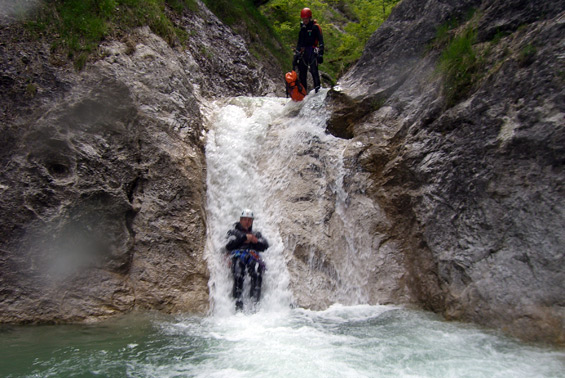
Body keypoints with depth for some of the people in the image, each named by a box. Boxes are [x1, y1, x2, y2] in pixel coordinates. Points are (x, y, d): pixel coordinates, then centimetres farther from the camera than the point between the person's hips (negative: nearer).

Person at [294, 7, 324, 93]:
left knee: (313, 69, -21)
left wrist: (320, 54, -14)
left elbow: (321, 41, -5)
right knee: (302, 72, 3)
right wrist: (296, 54, 20)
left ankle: (317, 87, -18)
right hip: (303, 52, 6)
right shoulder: (302, 28, 18)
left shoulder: (315, 27, -2)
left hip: (312, 51, -6)